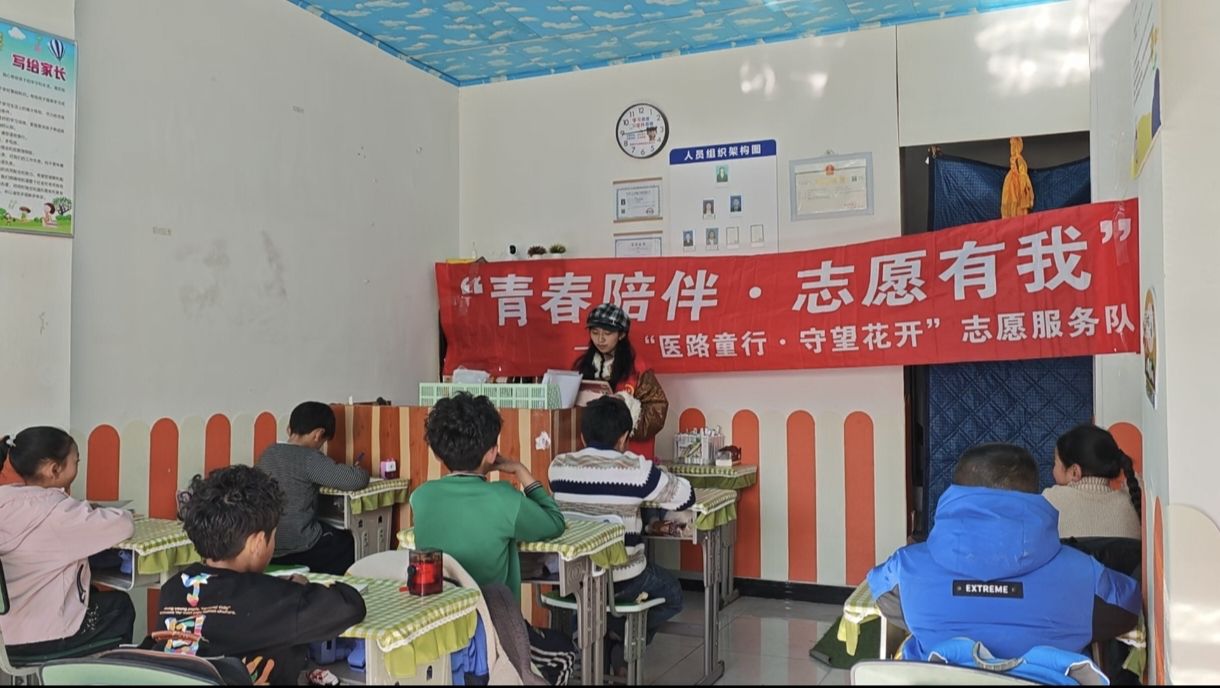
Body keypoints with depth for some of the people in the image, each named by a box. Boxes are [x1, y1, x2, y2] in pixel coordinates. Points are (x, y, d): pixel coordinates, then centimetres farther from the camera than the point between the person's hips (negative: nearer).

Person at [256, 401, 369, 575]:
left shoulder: (267, 454, 5)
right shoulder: (309, 458, -16)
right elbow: (357, 479, -20)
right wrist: (360, 472, 2)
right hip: (298, 546, -7)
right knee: (350, 544, 16)